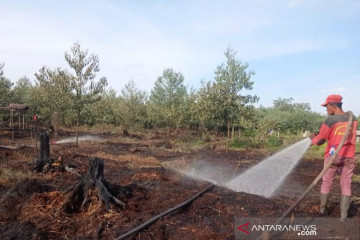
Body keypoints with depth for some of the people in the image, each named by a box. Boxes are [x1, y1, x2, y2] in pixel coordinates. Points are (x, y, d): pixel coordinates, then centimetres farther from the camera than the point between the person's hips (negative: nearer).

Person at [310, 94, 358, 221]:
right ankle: (343, 215, 2)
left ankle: (322, 209, 28)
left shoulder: (329, 121, -13)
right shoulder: (353, 118, 3)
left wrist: (313, 137, 16)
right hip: (349, 157, 3)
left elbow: (318, 142, -7)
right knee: (346, 185, 7)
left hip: (332, 156, -3)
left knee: (326, 182, 14)